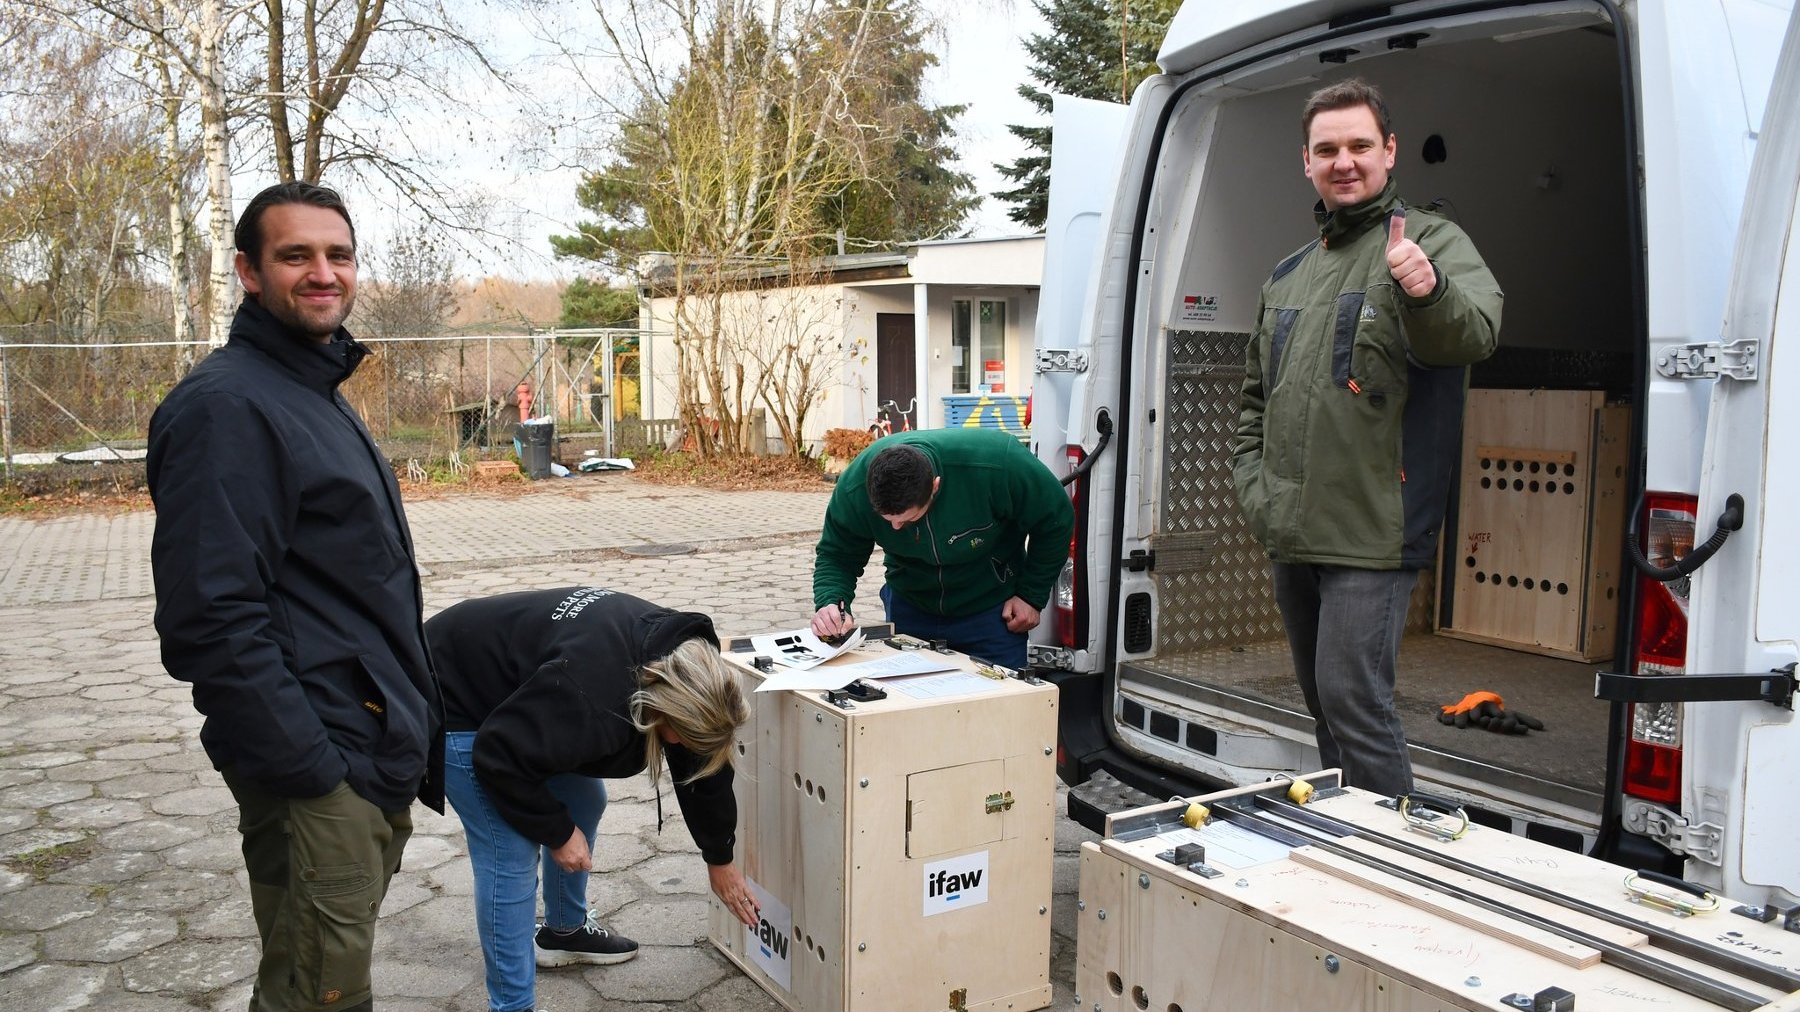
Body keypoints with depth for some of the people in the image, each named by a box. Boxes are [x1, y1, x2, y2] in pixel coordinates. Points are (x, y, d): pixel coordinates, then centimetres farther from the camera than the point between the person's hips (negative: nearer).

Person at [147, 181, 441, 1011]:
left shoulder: (319, 395, 15)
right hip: (318, 767, -10)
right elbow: (213, 616, -23)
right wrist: (308, 767, -22)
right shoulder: (227, 404, -16)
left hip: (376, 755, 10)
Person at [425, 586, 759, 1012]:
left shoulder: (684, 659, -13)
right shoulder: (592, 696, -40)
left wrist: (720, 859, 10)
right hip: (458, 706, -9)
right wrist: (557, 832, -17)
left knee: (585, 802, 15)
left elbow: (701, 764, 0)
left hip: (514, 699, 9)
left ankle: (565, 930, 37)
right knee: (511, 857, -11)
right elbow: (501, 759, -30)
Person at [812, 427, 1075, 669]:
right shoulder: (854, 487, -27)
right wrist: (831, 602, -31)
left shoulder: (995, 465, -35)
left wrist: (1032, 595, -11)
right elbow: (836, 554, -10)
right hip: (909, 606, 2)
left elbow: (1055, 519, -17)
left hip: (992, 607, -2)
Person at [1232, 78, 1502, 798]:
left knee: (1353, 700, -11)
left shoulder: (1430, 241, -3)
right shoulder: (1288, 275, 17)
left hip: (1373, 535, -7)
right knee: (1324, 704, 17)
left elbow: (1476, 333, -25)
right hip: (1291, 541, 7)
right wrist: (1253, 482, 9)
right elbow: (1256, 395, 23)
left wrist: (1428, 292, -46)